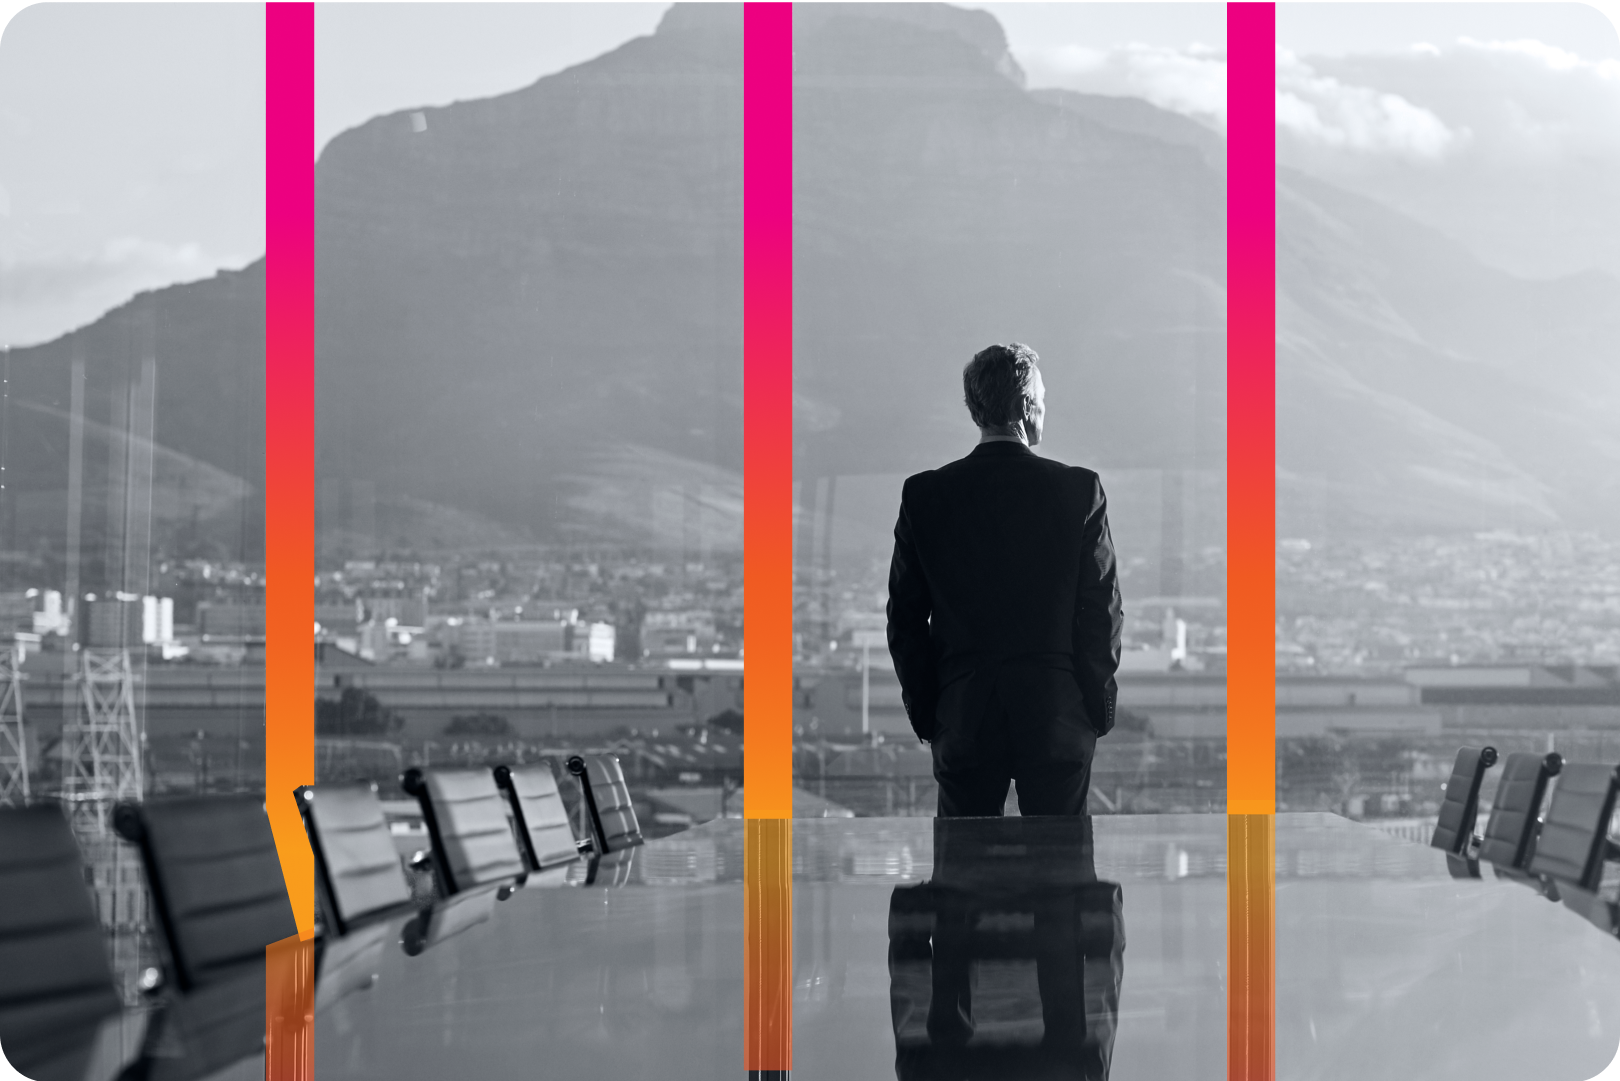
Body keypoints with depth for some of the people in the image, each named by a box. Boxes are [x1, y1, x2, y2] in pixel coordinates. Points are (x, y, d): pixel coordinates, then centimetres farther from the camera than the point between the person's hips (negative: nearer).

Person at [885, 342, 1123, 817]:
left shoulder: (924, 494, -2)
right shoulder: (1079, 489, -6)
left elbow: (905, 618, 2)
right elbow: (1103, 611, -2)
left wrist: (924, 714, 10)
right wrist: (1098, 708, 8)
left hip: (962, 723, 1)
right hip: (1058, 721, -1)